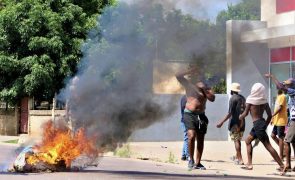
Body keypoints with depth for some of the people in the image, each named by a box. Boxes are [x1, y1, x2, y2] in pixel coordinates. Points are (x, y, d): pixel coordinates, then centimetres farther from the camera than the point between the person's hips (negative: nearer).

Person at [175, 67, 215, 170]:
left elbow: (212, 99, -6)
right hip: (189, 114, -3)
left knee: (200, 140, 2)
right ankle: (191, 159, -7)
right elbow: (178, 76, 2)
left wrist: (204, 89, -10)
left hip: (201, 115, 3)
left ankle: (197, 163, 8)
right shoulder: (189, 86, 7)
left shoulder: (207, 89, 11)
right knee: (191, 136, -20)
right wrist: (189, 72, -1)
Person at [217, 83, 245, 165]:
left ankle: (240, 160, -8)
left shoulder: (233, 98, -11)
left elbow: (230, 113, -17)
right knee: (238, 140, 19)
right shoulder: (242, 98, 11)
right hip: (242, 123, 7)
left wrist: (222, 122, -17)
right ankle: (237, 157, 32)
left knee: (236, 140, -4)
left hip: (235, 123, -7)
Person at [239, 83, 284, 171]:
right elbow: (270, 115, 8)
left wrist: (241, 117, 13)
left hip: (257, 124, -7)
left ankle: (282, 165, -8)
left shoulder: (251, 100, -8)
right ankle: (249, 164, 16)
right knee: (248, 141, 19)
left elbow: (245, 113, -8)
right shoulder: (264, 101, 8)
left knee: (268, 145, -6)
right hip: (262, 123, 7)